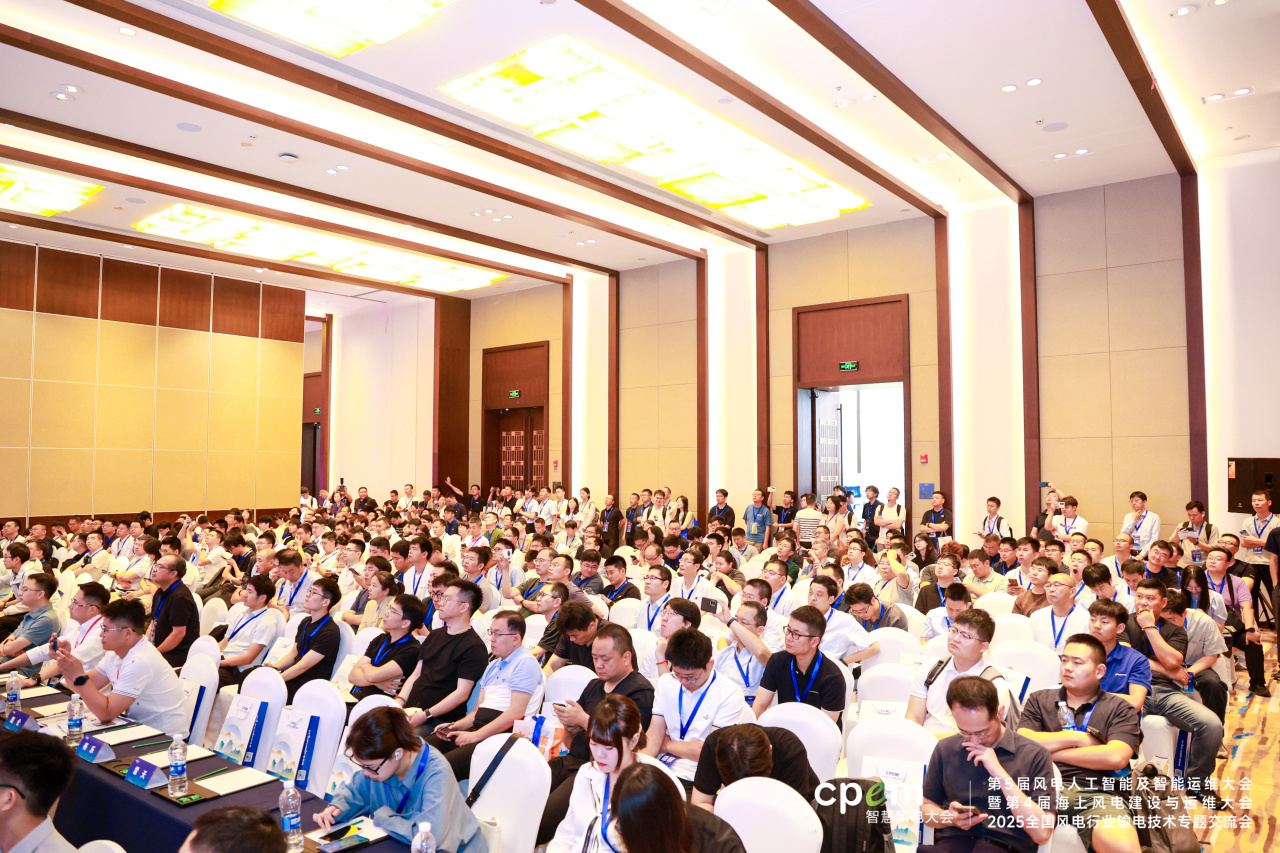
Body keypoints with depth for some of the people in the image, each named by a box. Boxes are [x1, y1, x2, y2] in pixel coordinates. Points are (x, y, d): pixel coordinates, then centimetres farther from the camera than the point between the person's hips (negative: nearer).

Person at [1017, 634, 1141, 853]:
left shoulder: (1120, 709, 15)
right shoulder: (1039, 700, 20)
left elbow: (1117, 757, -4)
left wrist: (1051, 751, 2)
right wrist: (1077, 738, 1)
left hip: (1098, 791, 0)